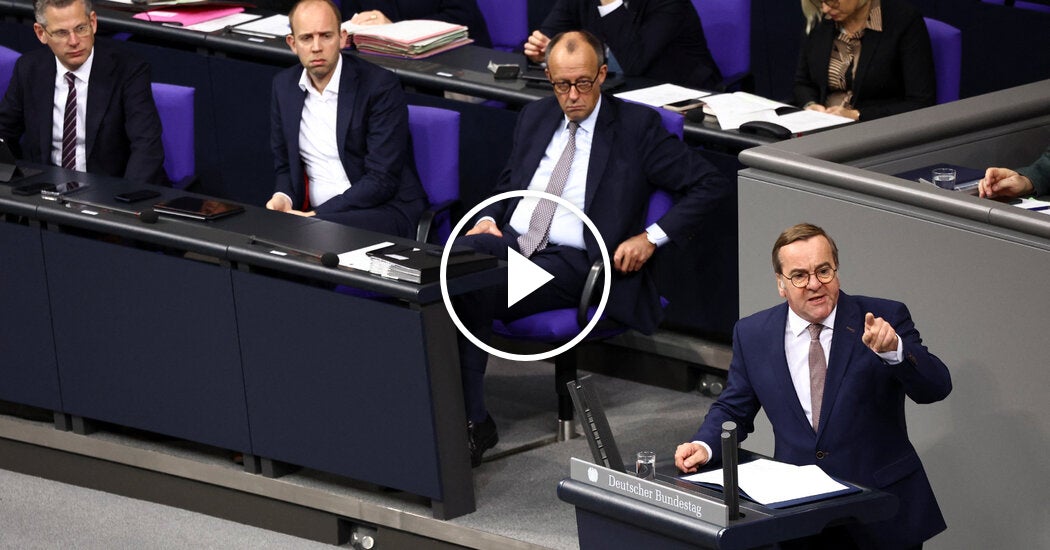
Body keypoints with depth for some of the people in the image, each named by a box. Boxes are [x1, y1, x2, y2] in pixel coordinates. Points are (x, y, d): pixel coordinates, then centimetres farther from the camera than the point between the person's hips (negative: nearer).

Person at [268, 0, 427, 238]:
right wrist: (283, 198, -7)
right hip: (316, 213, 6)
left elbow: (382, 181, -15)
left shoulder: (380, 86, -11)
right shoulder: (284, 86, 8)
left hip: (386, 210, -6)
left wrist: (315, 216, -20)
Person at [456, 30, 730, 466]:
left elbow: (711, 185, 2)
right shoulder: (534, 118, 20)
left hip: (571, 263, -5)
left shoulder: (636, 127, 3)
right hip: (509, 242, 5)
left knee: (473, 297, -33)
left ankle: (472, 424, -23)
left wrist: (653, 236, -8)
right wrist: (488, 218, 9)